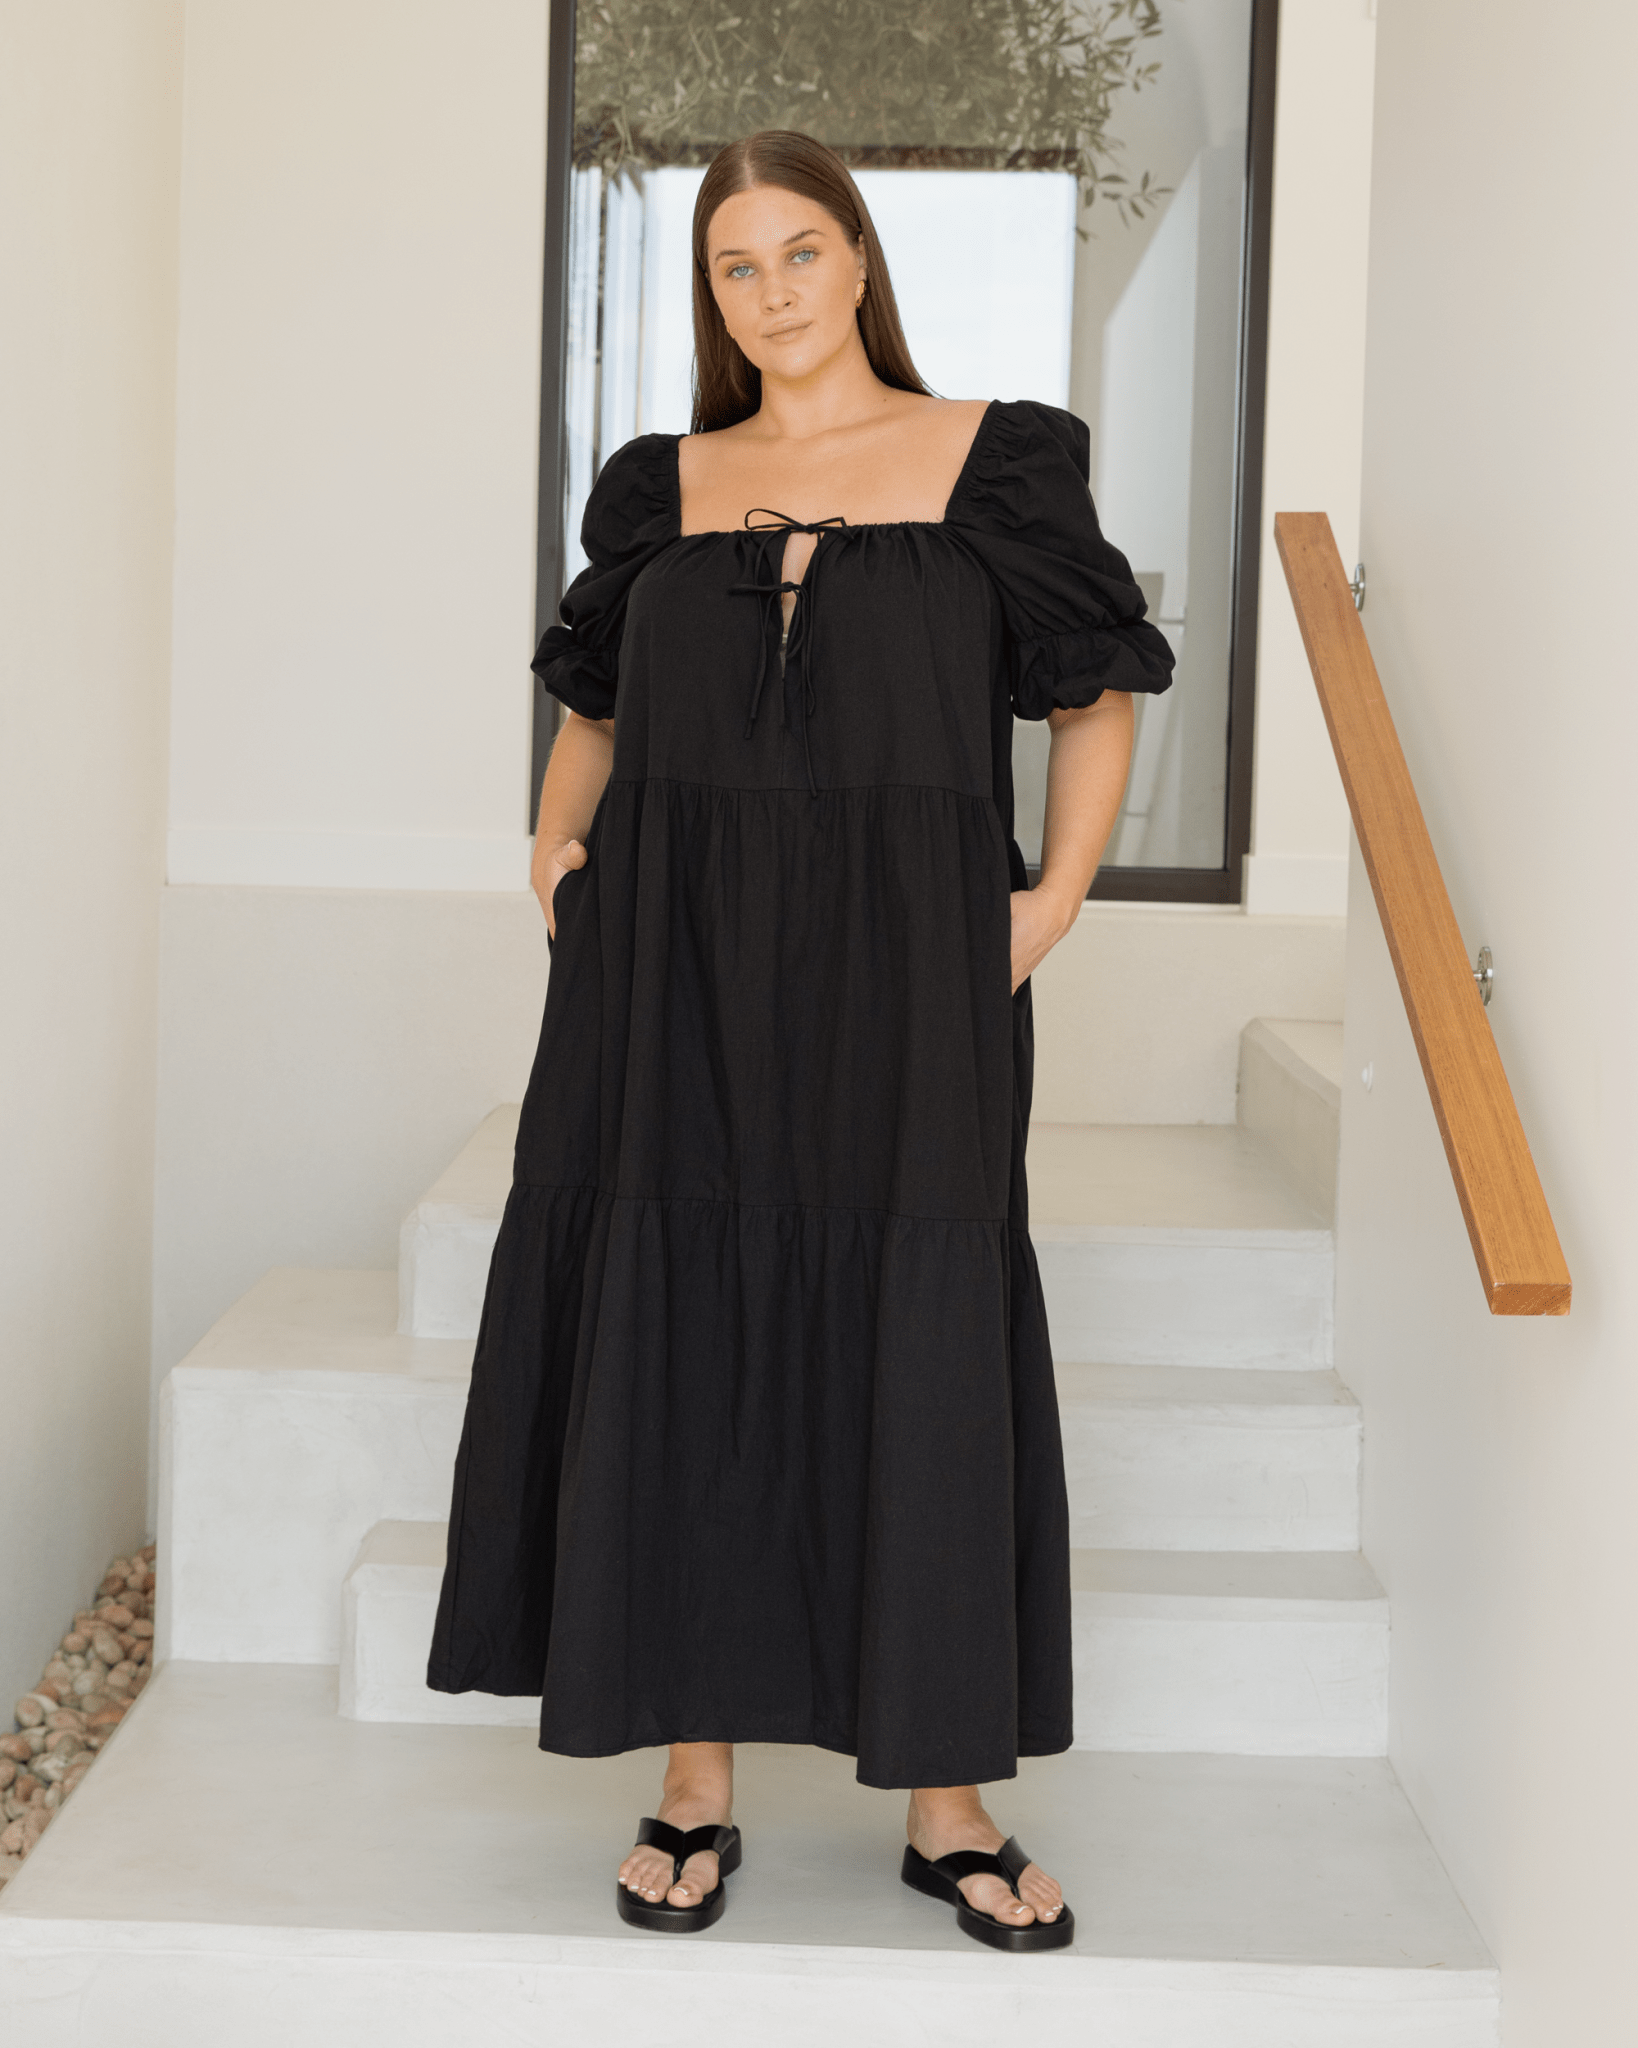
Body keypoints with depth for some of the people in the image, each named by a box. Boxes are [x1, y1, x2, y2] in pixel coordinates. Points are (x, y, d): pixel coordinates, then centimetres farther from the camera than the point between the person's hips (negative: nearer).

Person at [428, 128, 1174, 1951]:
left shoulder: (993, 461, 6)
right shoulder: (662, 486, 13)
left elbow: (1099, 695, 9)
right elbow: (597, 704, 24)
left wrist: (1056, 894, -5)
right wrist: (559, 852, 6)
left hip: (902, 977, -2)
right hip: (681, 977, 3)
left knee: (916, 1350, -3)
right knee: (679, 1346, 2)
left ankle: (947, 1808, 8)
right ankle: (693, 1788, 12)